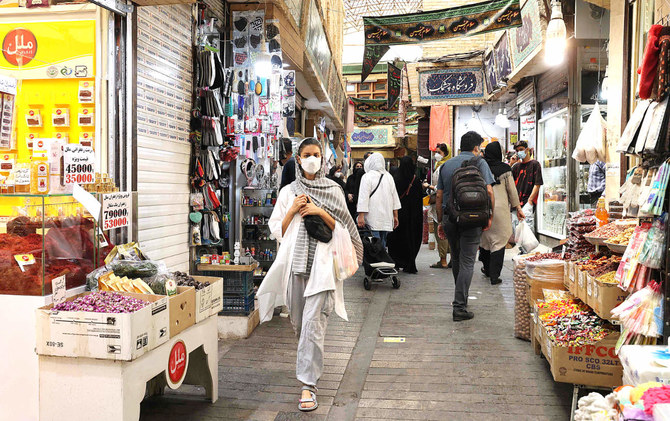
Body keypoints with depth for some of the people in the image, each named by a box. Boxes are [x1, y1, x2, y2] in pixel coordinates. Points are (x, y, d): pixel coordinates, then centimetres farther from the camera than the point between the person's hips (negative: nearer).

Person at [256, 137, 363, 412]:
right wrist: (293, 210, -5)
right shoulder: (288, 192, 12)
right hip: (295, 260, 3)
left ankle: (308, 384, -9)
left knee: (313, 322, -12)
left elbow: (342, 229, 6)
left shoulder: (333, 191, 8)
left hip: (321, 260, -3)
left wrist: (320, 213, -8)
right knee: (298, 320, 12)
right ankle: (310, 363, 40)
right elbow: (277, 230, 9)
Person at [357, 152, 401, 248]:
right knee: (383, 245, 12)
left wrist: (361, 216, -12)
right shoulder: (389, 176, 11)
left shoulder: (367, 177, -7)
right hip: (387, 218, 6)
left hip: (373, 219, -6)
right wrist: (395, 216, 19)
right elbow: (395, 197, 14)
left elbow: (363, 198, -12)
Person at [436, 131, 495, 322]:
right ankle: (460, 307, -7)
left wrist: (441, 220, 16)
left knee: (456, 259, 20)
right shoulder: (479, 162, -2)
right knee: (467, 262, -3)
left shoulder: (446, 164, 11)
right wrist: (490, 217, -3)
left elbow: (439, 195, 10)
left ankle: (460, 298, 34)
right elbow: (489, 191, -11)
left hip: (449, 218, 4)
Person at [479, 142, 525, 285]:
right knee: (499, 241, 3)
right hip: (500, 208, -3)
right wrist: (518, 208, 11)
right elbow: (512, 190, 1)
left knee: (485, 238, 17)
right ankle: (494, 276, 1)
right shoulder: (504, 168, -6)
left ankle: (487, 269, 33)